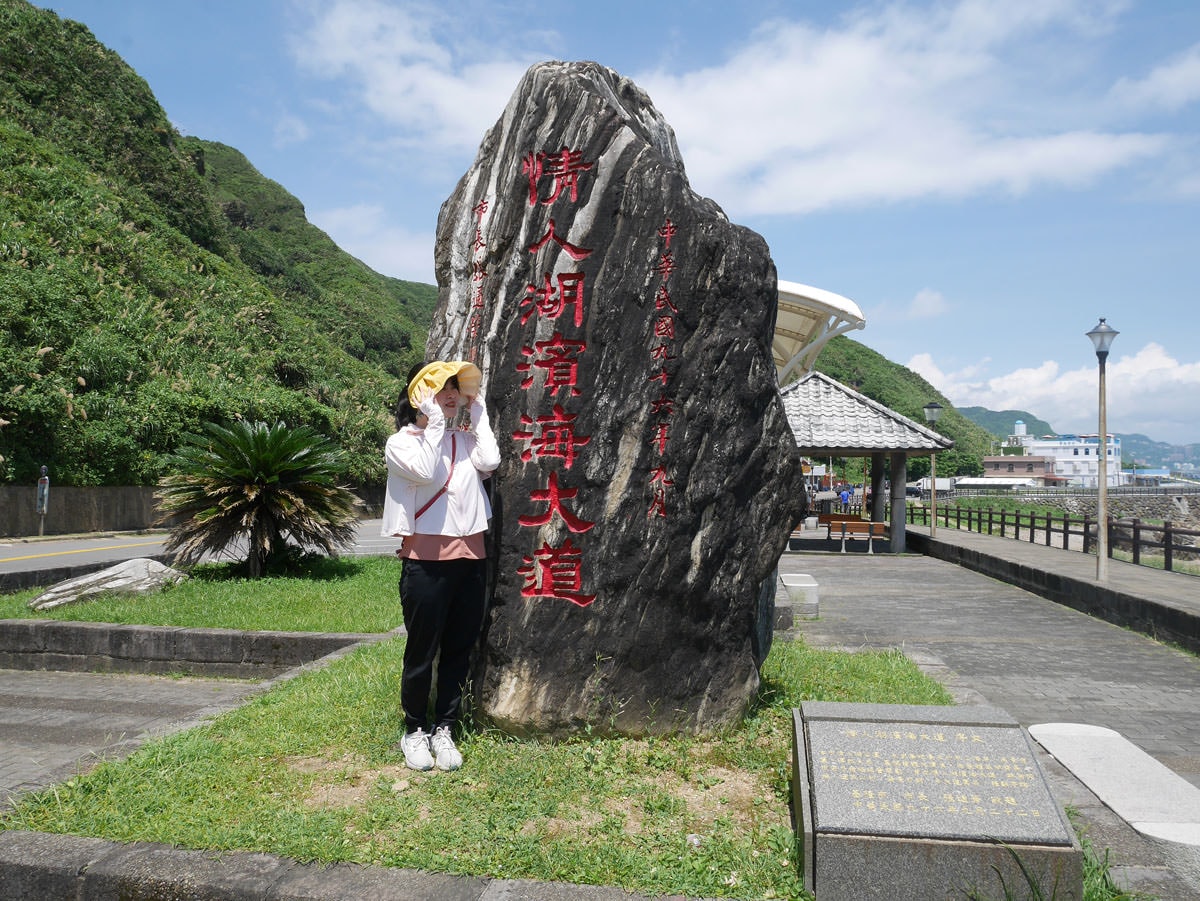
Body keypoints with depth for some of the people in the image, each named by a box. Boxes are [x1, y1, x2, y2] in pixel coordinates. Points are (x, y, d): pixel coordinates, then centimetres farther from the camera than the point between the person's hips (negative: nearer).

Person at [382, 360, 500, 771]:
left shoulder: (465, 438, 12)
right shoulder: (401, 442, -1)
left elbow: (490, 463, -7)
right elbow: (426, 474, -18)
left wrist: (479, 415, 1)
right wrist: (433, 425, -13)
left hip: (471, 558, 4)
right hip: (426, 561, -4)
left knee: (459, 651, 10)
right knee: (422, 652, 5)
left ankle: (444, 729, 24)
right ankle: (414, 730, 23)